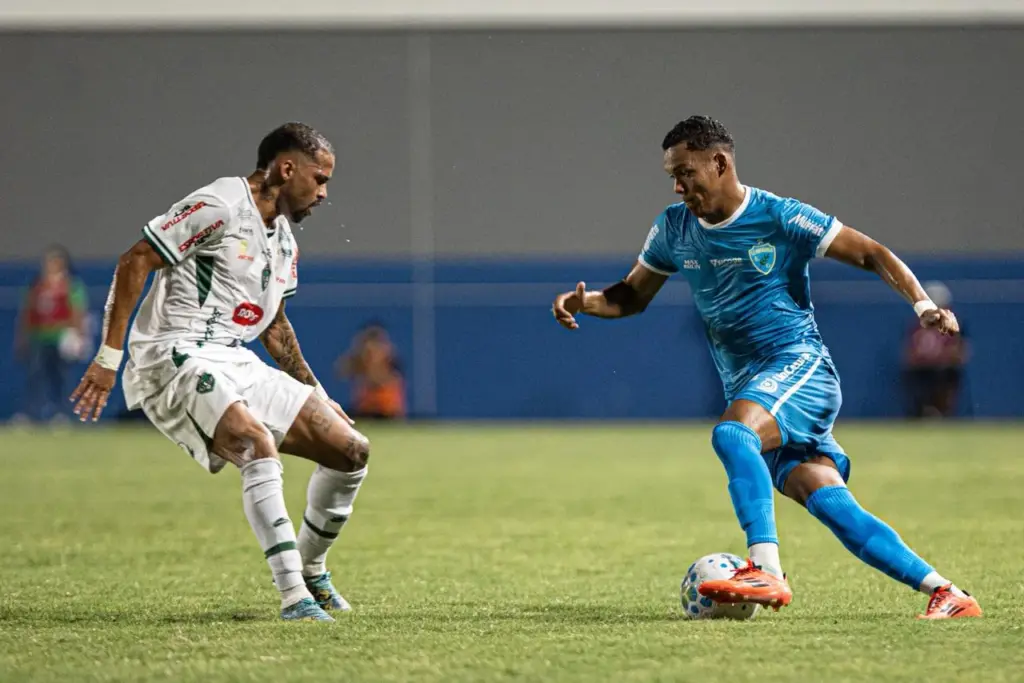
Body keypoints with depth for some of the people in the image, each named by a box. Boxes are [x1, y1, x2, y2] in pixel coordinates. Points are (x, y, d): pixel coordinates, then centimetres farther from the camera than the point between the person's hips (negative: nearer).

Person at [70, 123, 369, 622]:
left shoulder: (283, 241, 17)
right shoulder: (219, 205, -11)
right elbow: (134, 262, -14)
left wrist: (315, 394, 26)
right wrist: (108, 358, -18)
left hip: (235, 365, 9)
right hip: (174, 358, -9)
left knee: (350, 450, 2)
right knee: (258, 444, -34)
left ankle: (311, 570, 22)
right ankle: (293, 596, -35)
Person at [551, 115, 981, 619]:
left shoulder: (779, 217, -8)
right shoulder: (674, 228, 9)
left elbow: (872, 255, -6)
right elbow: (632, 296, 20)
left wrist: (921, 304, -21)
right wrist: (585, 303, -1)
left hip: (799, 367, -6)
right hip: (751, 393, 6)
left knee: (731, 432, -34)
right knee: (833, 506, -7)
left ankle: (766, 572, -41)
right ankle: (946, 593, -1)